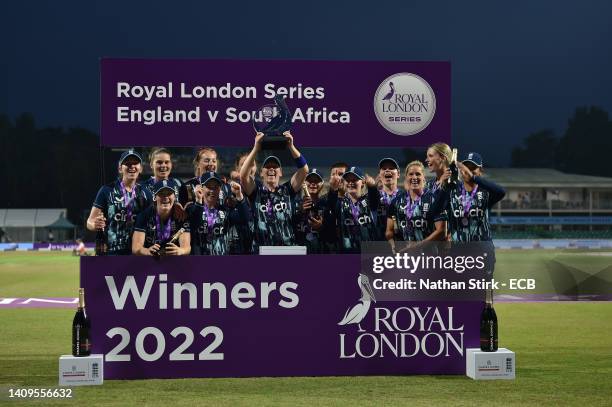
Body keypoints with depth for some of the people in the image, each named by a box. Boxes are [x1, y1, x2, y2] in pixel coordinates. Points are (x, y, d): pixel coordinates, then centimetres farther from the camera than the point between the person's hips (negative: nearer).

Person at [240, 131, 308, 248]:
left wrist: (291, 147, -11)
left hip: (288, 249, 1)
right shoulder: (256, 190, 7)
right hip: (262, 251, -1)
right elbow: (243, 175, -11)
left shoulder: (287, 190, 9)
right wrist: (256, 148, -14)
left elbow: (304, 170, -3)